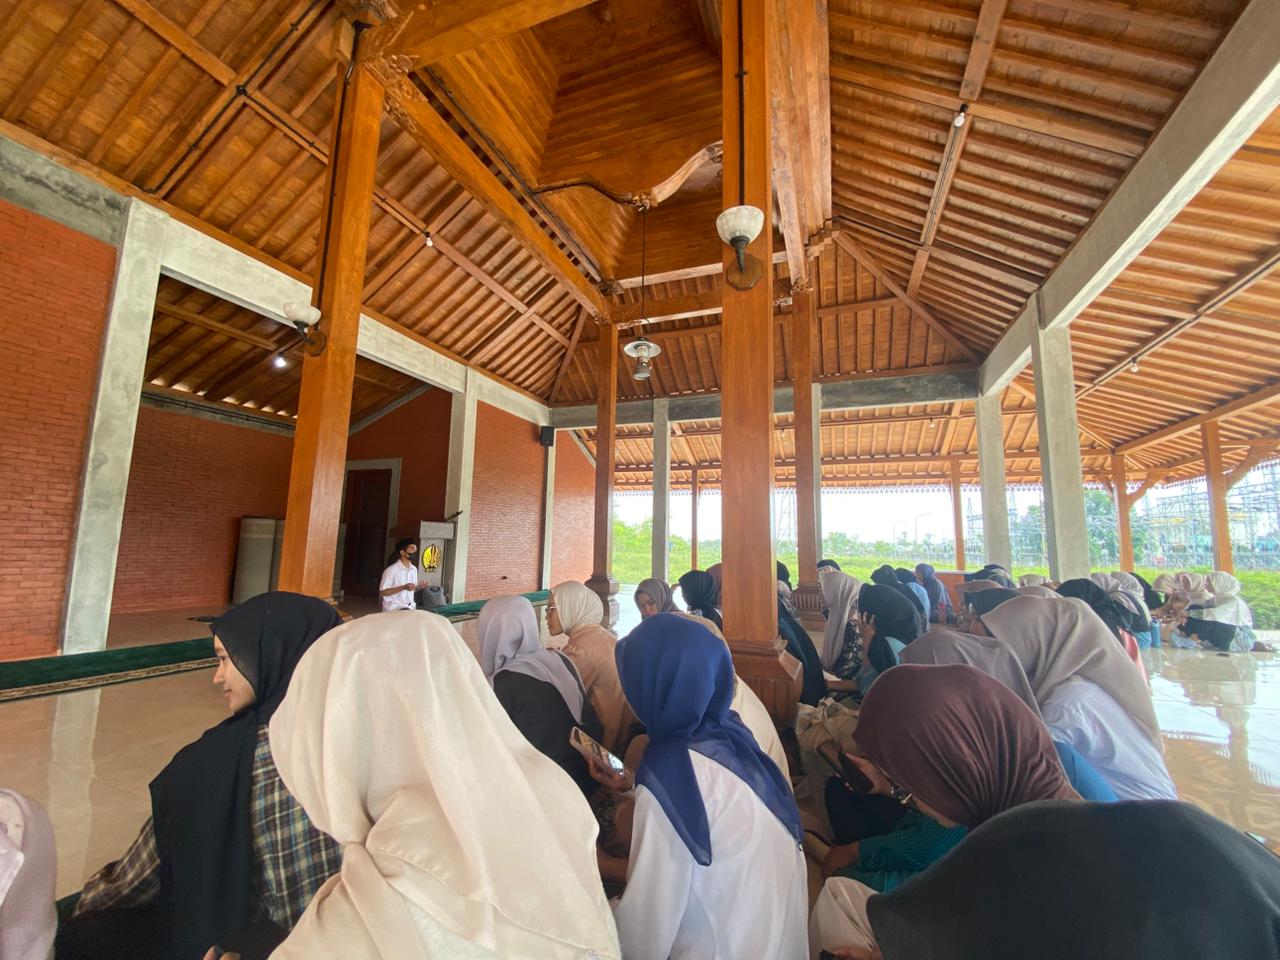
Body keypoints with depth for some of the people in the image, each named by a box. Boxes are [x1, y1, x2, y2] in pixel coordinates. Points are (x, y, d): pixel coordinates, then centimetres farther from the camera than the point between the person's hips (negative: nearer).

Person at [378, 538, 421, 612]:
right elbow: (382, 592, -13)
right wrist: (403, 587, -22)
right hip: (394, 606, -7)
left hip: (410, 606, 7)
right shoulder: (391, 570, -13)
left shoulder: (414, 569, 7)